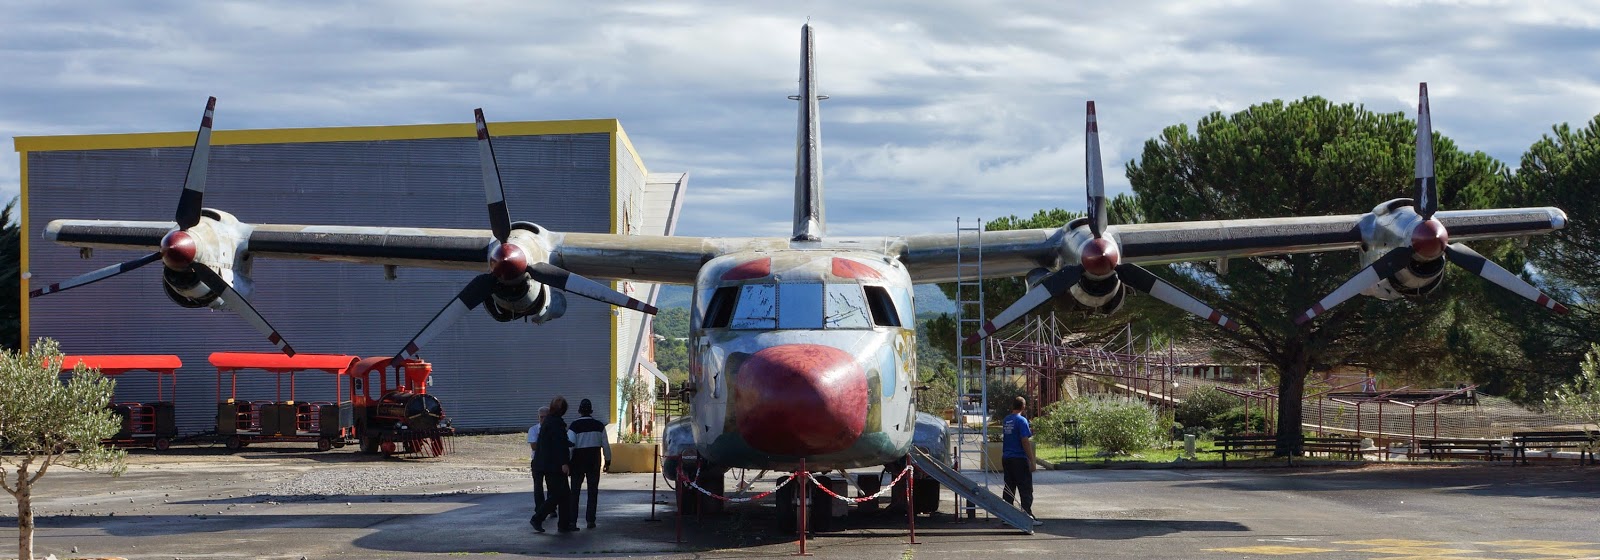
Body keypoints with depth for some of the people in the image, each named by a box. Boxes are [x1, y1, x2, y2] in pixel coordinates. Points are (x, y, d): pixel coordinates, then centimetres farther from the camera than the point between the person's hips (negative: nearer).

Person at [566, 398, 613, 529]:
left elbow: (570, 446, -12)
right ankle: (590, 520, 5)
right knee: (593, 491, 8)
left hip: (578, 460, -2)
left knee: (575, 490, 8)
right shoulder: (599, 425, -1)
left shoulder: (574, 426, -10)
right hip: (594, 461, 2)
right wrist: (608, 461, 13)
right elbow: (605, 445, 3)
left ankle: (572, 520, 5)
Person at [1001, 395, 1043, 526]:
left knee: (1009, 489, 10)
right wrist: (1032, 461, -14)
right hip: (1020, 459, -7)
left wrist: (1029, 432, 27)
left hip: (1006, 459, 7)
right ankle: (1027, 515, -8)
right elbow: (1025, 442, -16)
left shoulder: (1006, 421, 12)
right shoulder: (1021, 421, -11)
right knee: (1026, 489, -4)